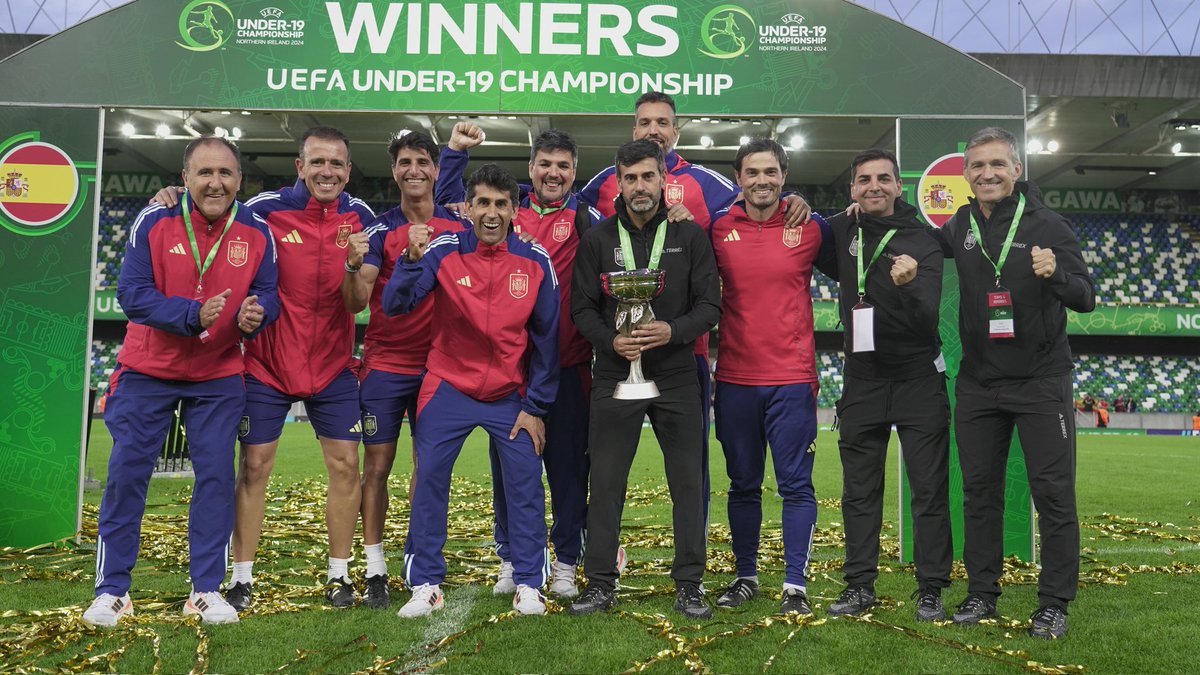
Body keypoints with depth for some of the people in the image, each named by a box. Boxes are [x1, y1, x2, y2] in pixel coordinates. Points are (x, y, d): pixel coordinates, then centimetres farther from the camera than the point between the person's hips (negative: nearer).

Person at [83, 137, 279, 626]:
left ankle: (206, 590, 13)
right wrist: (193, 314, -29)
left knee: (216, 476, 0)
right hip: (147, 372, -1)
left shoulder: (257, 233, -6)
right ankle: (111, 591, 15)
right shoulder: (153, 222, -10)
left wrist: (255, 315, -28)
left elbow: (268, 294, -4)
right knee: (126, 475, 2)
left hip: (219, 378, 1)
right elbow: (132, 293, -15)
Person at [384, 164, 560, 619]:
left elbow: (546, 338, -1)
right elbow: (394, 305, -16)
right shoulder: (443, 252, -9)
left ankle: (529, 585, 13)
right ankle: (426, 585, 10)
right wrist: (412, 260, -33)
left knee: (526, 483, -1)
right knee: (429, 479, -3)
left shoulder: (535, 261, -6)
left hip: (512, 395, 1)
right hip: (449, 389, -1)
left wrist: (536, 406, -2)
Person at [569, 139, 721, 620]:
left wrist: (674, 331, -17)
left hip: (676, 378, 0)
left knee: (688, 482, 4)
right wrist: (612, 341, -14)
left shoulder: (690, 236, 4)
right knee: (606, 481, 4)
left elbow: (710, 305, 1)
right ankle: (600, 584, 16)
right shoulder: (598, 239, 6)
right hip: (614, 377, 0)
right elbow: (582, 308, 4)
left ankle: (689, 585, 17)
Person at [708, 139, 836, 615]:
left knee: (796, 484, 0)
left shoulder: (811, 229, 1)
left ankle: (795, 584, 9)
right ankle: (746, 576, 25)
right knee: (743, 485, 12)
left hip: (792, 379, -1)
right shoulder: (718, 230, 2)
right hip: (735, 379, 2)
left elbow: (844, 272, 15)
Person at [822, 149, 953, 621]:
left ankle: (931, 590, 10)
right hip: (861, 382, 4)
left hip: (918, 381, -3)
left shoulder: (922, 242, -7)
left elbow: (927, 320, -17)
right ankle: (860, 586, 18)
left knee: (930, 490, 1)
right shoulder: (841, 232, 3)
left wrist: (908, 285, -39)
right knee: (859, 491, 8)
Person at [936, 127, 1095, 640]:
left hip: (1041, 382, -4)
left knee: (1053, 493, -1)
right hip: (978, 383, 4)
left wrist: (1056, 275, -31)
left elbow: (1086, 299, -9)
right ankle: (982, 593, 21)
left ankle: (1055, 603, 10)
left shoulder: (1047, 225, -7)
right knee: (979, 491, 9)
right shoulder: (961, 226, 4)